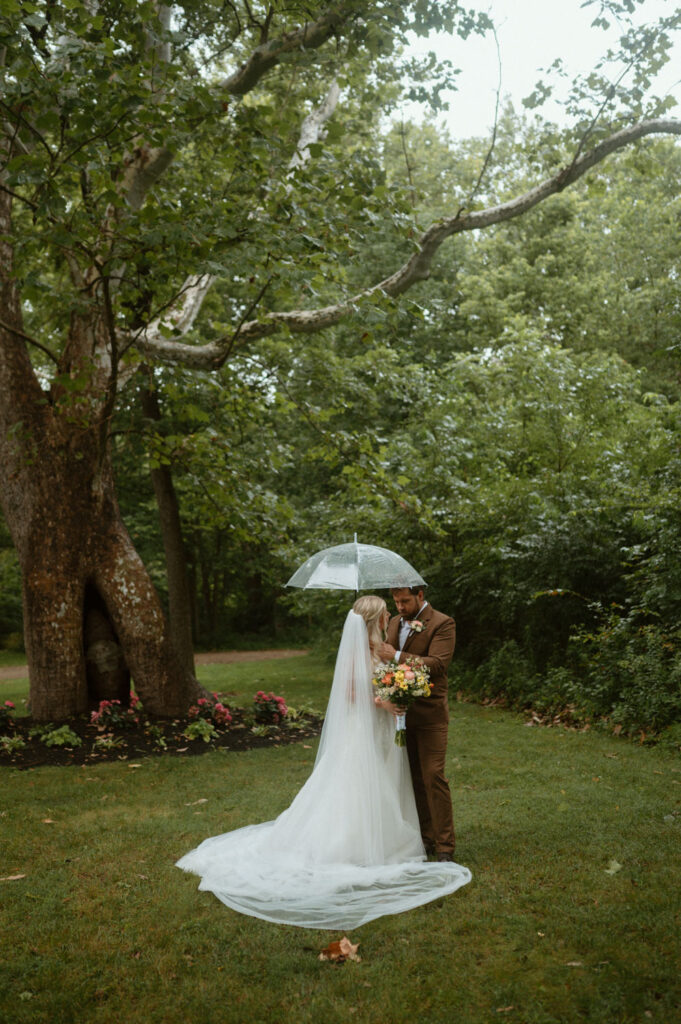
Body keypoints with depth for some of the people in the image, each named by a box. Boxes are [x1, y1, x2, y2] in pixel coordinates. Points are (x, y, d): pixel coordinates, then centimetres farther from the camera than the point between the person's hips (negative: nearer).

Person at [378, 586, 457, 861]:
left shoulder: (442, 624, -9)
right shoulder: (394, 622, 12)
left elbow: (437, 664, -20)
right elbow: (386, 658, 21)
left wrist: (397, 656, -23)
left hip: (429, 714, -6)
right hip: (400, 712, 6)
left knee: (433, 776, -6)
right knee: (414, 778, 11)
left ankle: (444, 844, 3)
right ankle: (425, 838, 21)